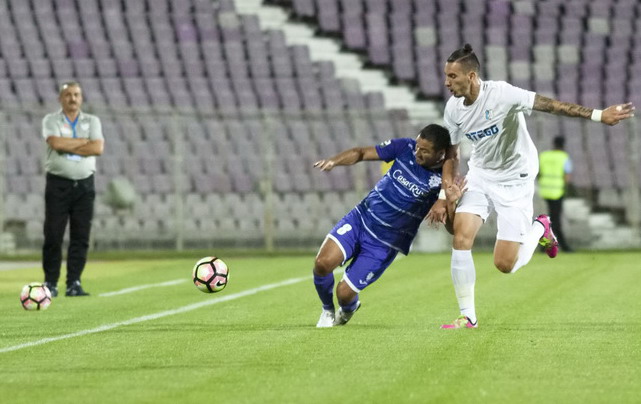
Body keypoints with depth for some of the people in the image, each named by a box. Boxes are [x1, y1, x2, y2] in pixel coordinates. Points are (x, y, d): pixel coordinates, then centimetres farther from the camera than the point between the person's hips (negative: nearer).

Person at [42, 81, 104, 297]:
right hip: (58, 184, -2)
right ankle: (50, 283, 2)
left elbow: (97, 148, -6)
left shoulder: (92, 121, 11)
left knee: (80, 237, -2)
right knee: (53, 235, -4)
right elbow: (56, 143, -16)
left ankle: (74, 283, 2)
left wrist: (67, 146, -8)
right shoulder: (51, 121, 4)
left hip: (84, 184, 2)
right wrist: (85, 142, -7)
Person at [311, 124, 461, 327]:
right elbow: (361, 153, 1)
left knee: (344, 293, -6)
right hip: (360, 219, 3)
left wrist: (451, 203, -37)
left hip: (384, 246, -3)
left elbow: (451, 228, -17)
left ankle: (348, 310, 36)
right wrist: (334, 161, -18)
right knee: (322, 263, -19)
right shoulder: (406, 147, -7)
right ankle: (327, 310, 13)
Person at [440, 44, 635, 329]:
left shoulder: (501, 94, -25)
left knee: (505, 264, -9)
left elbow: (549, 105, -26)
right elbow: (451, 155, 6)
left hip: (514, 180, -5)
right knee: (460, 238, -16)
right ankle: (467, 316, -3)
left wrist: (598, 115, -31)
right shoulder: (453, 108, -7)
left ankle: (539, 229, 23)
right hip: (479, 175, 5)